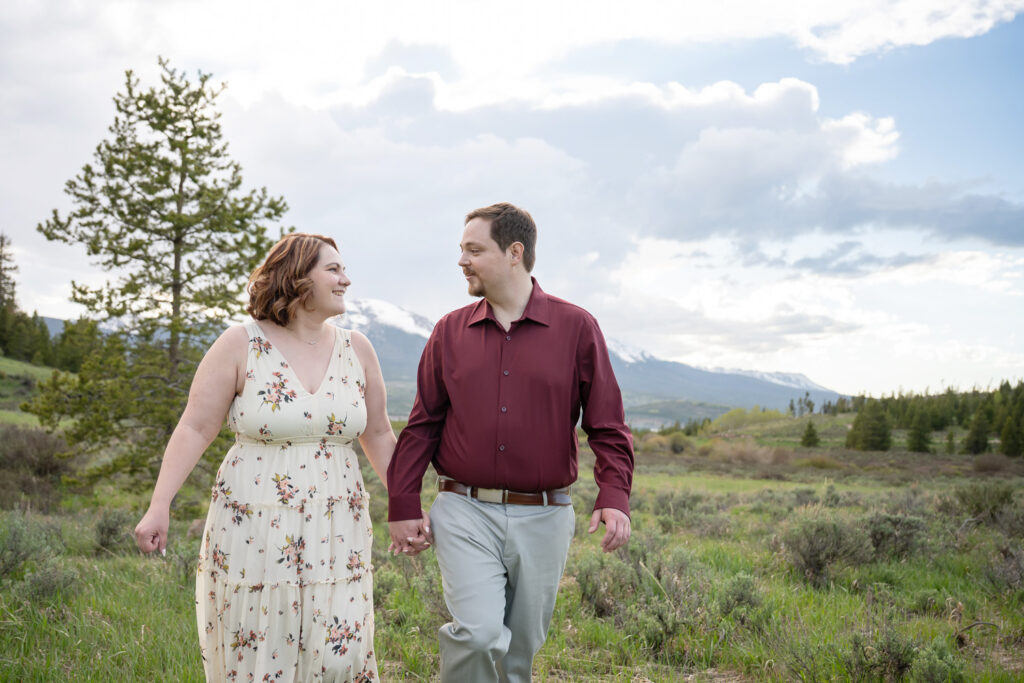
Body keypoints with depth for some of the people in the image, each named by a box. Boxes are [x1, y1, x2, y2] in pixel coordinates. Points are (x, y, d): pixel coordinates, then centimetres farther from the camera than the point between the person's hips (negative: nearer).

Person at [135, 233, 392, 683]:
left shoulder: (356, 350, 6)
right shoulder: (241, 345, -4)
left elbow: (378, 436, 12)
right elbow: (195, 429, -5)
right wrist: (159, 507, -12)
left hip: (333, 534, 3)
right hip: (252, 534, -2)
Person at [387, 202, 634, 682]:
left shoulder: (576, 328, 0)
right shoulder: (450, 332, 6)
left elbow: (607, 426, 0)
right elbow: (423, 425, 10)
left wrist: (614, 496, -14)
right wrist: (402, 507, 6)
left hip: (543, 518, 0)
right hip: (465, 513, 0)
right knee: (477, 632, -18)